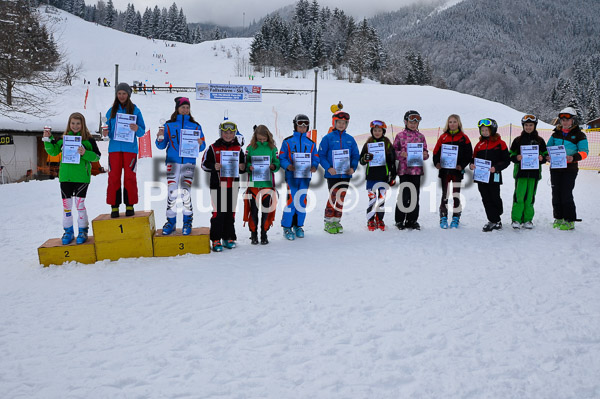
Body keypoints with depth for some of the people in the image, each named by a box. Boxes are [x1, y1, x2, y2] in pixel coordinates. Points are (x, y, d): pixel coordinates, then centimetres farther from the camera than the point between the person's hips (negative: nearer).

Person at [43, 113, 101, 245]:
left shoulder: (88, 139, 0)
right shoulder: (64, 139, 9)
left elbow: (97, 156, -2)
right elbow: (53, 152, 13)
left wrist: (85, 153, -19)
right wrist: (48, 139, 0)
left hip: (81, 177, -3)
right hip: (65, 176, 4)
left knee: (80, 204, -1)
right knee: (66, 204, 8)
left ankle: (83, 231, 13)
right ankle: (68, 231, 19)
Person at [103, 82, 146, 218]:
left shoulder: (135, 110, 4)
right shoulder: (111, 111, 10)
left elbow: (142, 132, 3)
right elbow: (109, 131, 13)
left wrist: (137, 129, -19)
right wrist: (106, 133, -9)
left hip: (130, 148, -2)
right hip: (114, 148, 2)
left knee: (130, 177, -2)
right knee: (113, 177, -1)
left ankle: (130, 205, 7)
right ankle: (114, 206, 4)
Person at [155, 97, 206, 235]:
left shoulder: (195, 126, 10)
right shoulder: (169, 125, 9)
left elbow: (202, 147, 10)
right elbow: (161, 146, 9)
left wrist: (200, 144, -12)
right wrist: (160, 137, -10)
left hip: (188, 163, 0)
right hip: (173, 162, 0)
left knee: (186, 192, -7)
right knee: (172, 192, -4)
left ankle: (187, 222, 5)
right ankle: (171, 222, 8)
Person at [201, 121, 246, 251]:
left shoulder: (238, 148, 11)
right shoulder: (213, 148, 2)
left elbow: (243, 165, 20)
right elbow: (204, 164, 2)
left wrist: (242, 167, -4)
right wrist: (214, 166, -17)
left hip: (233, 185, 3)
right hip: (217, 185, -3)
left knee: (231, 211, 8)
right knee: (218, 212, -5)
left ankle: (228, 238, 18)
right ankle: (216, 240, 1)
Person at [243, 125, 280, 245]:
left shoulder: (272, 148, 5)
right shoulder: (250, 147, 3)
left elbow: (277, 163, 6)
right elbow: (245, 162, 5)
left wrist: (272, 166, -14)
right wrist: (249, 167, -15)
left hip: (268, 182, 1)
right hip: (253, 182, -1)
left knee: (267, 208, 4)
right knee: (253, 209, 2)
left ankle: (264, 234, 17)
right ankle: (253, 234, 15)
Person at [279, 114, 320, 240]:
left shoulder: (311, 143, 14)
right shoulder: (288, 141, 4)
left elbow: (315, 158, 13)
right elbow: (282, 158, 1)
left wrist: (314, 166, -8)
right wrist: (288, 166, -17)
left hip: (305, 176, 4)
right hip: (291, 175, -3)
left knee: (302, 201, 7)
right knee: (291, 200, -9)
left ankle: (298, 226, 20)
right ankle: (287, 227, 1)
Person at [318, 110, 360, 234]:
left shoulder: (350, 139, 7)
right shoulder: (328, 138, -3)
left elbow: (355, 156, 12)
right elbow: (321, 155, -4)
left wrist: (353, 167, -5)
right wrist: (328, 168, -16)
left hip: (346, 174, 4)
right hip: (332, 174, -4)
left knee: (341, 198, 10)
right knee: (333, 197, -5)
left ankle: (337, 221, 20)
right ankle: (329, 223, 7)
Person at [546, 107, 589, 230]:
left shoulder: (579, 135, -1)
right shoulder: (556, 134, 11)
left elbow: (584, 152, -6)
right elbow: (548, 147, 18)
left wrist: (573, 158, -25)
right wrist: (547, 156, -4)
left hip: (570, 169, -5)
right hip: (555, 168, 5)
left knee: (566, 194, -9)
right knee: (556, 194, 7)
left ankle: (569, 221, 1)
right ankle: (558, 218, 20)